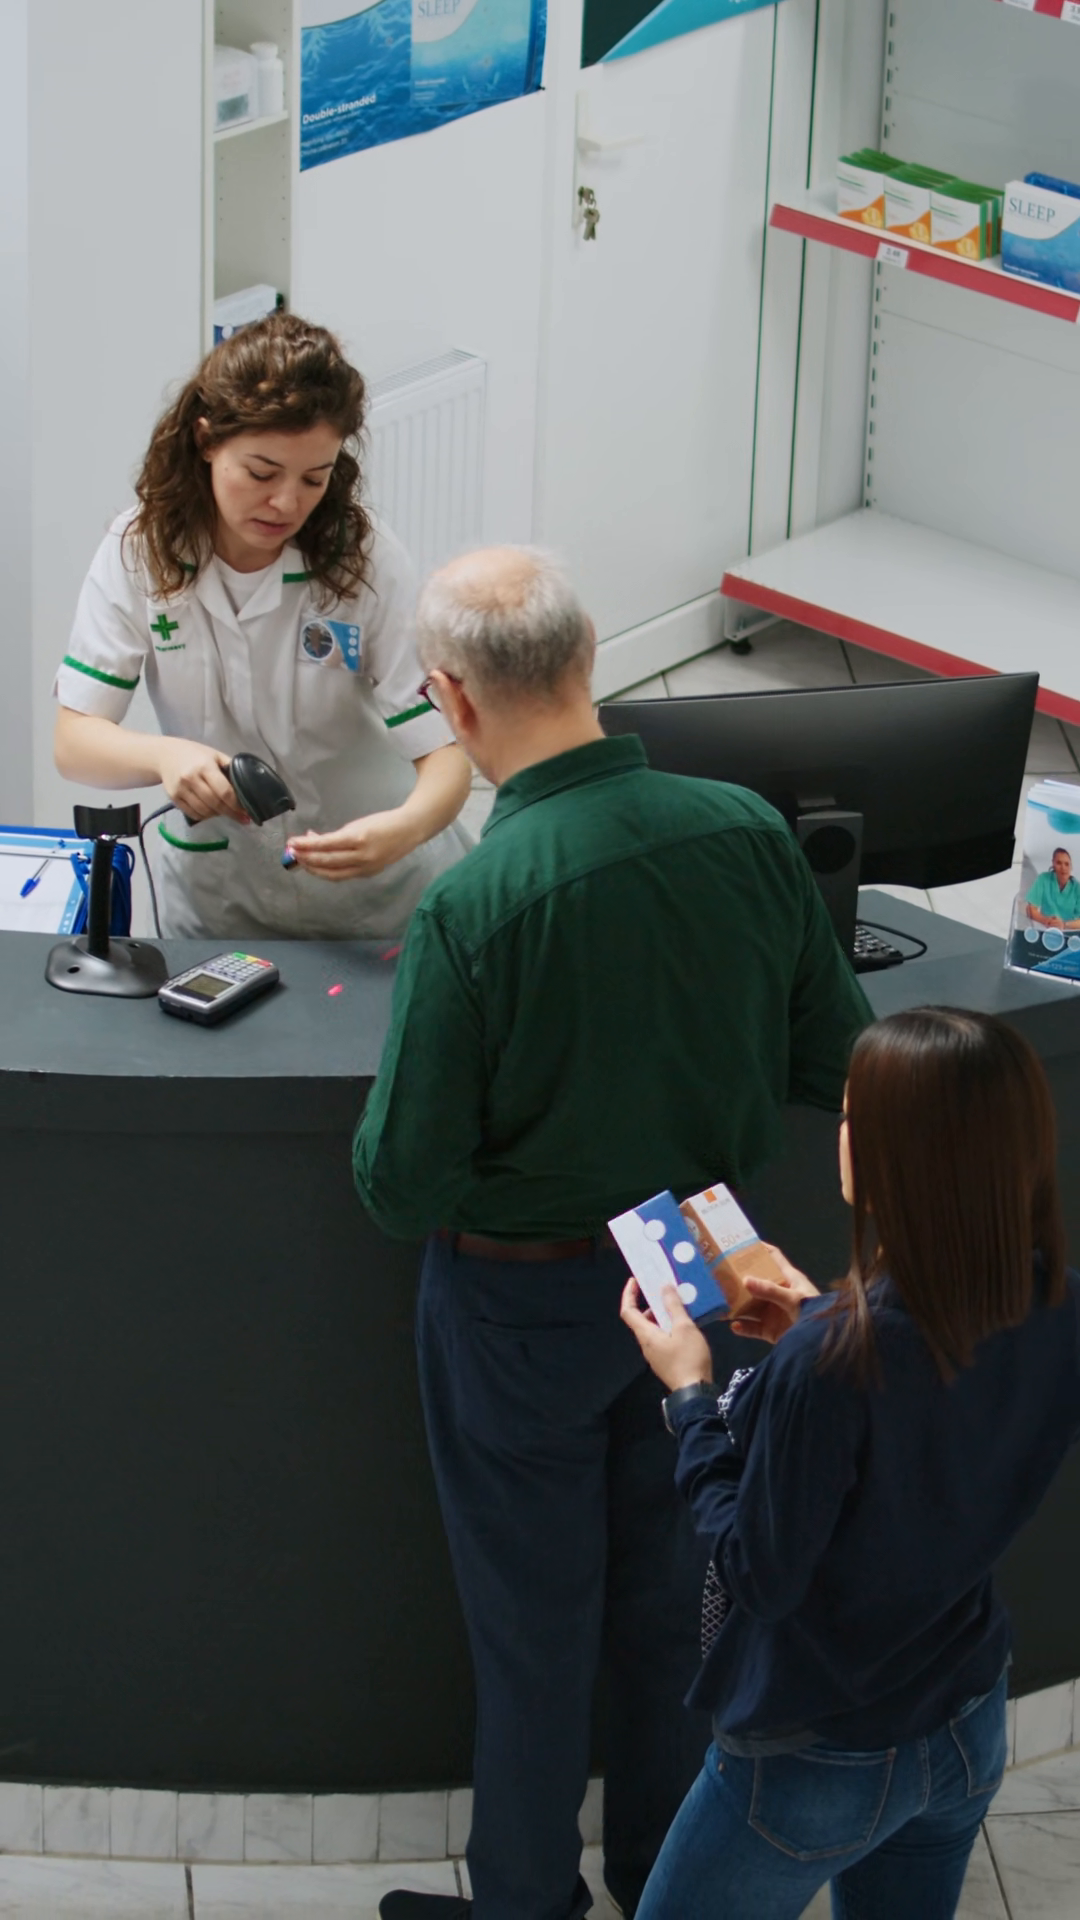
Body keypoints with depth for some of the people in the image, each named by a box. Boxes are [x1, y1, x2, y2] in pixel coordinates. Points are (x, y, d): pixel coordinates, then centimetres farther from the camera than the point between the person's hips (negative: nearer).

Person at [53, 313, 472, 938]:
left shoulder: (366, 559, -13)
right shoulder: (139, 552, -8)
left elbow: (445, 752, -15)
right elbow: (75, 742, -8)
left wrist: (404, 828, -38)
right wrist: (165, 755, -30)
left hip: (379, 899, -1)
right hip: (217, 900, 1)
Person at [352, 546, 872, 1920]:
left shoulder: (468, 907, -29)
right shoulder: (747, 833, -16)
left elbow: (402, 1187, -22)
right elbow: (836, 1062, -3)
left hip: (526, 1303, -4)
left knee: (533, 1618, 14)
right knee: (666, 1588, 23)